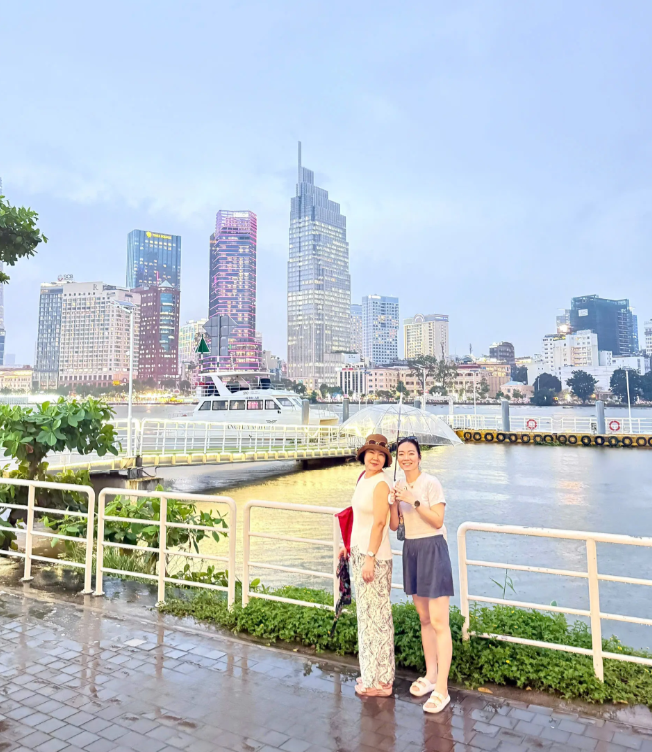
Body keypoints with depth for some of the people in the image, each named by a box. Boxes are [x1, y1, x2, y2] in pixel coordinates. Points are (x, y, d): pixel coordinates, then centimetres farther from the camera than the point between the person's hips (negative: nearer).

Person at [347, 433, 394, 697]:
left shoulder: (381, 484, -16)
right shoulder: (363, 479, 10)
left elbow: (379, 523, -20)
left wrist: (370, 558, -22)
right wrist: (350, 547, 21)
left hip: (374, 555, -9)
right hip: (359, 550, 9)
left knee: (376, 615, 1)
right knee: (366, 612, 17)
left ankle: (380, 682, 15)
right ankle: (372, 673, 32)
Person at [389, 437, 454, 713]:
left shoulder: (431, 483, -11)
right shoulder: (400, 486, 7)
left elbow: (438, 521, -16)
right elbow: (394, 525, 6)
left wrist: (414, 501, -23)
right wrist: (394, 503, -11)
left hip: (432, 549, -7)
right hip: (410, 550, 7)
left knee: (439, 622, -4)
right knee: (424, 618, 16)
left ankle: (442, 689, 3)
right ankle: (430, 675, 30)